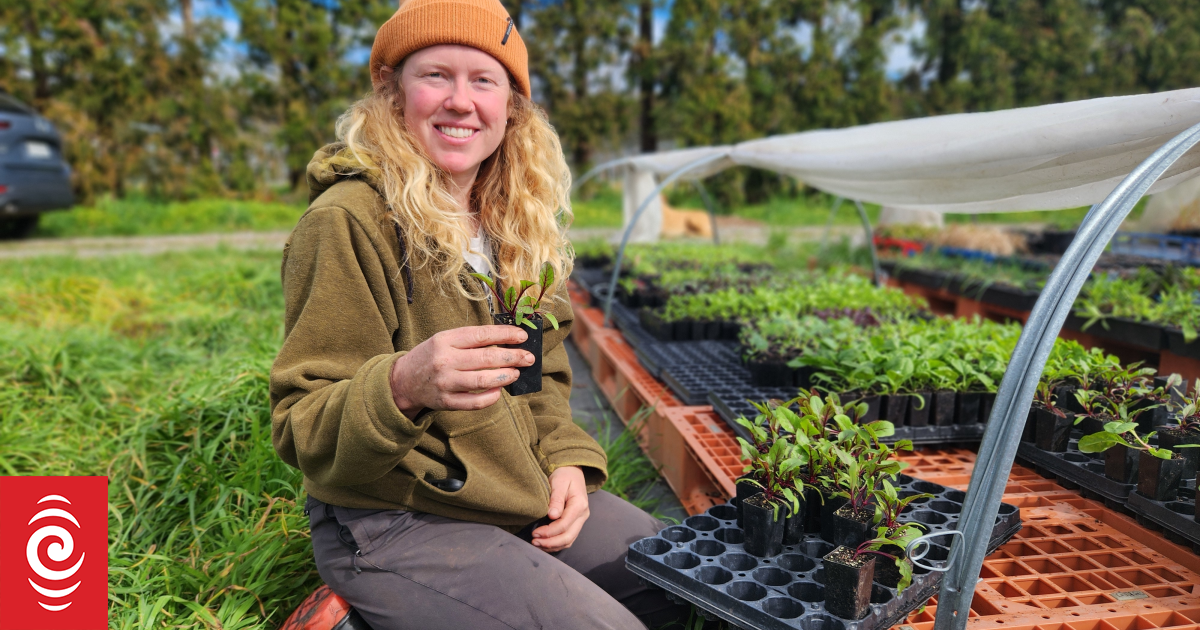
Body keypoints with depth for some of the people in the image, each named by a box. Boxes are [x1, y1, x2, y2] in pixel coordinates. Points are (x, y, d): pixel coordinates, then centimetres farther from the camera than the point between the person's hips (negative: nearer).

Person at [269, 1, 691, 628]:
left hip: (527, 500, 7)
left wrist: (566, 459, -2)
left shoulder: (513, 222, 7)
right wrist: (402, 386, -38)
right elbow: (301, 428, -18)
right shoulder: (345, 223, -16)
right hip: (390, 524, -7)